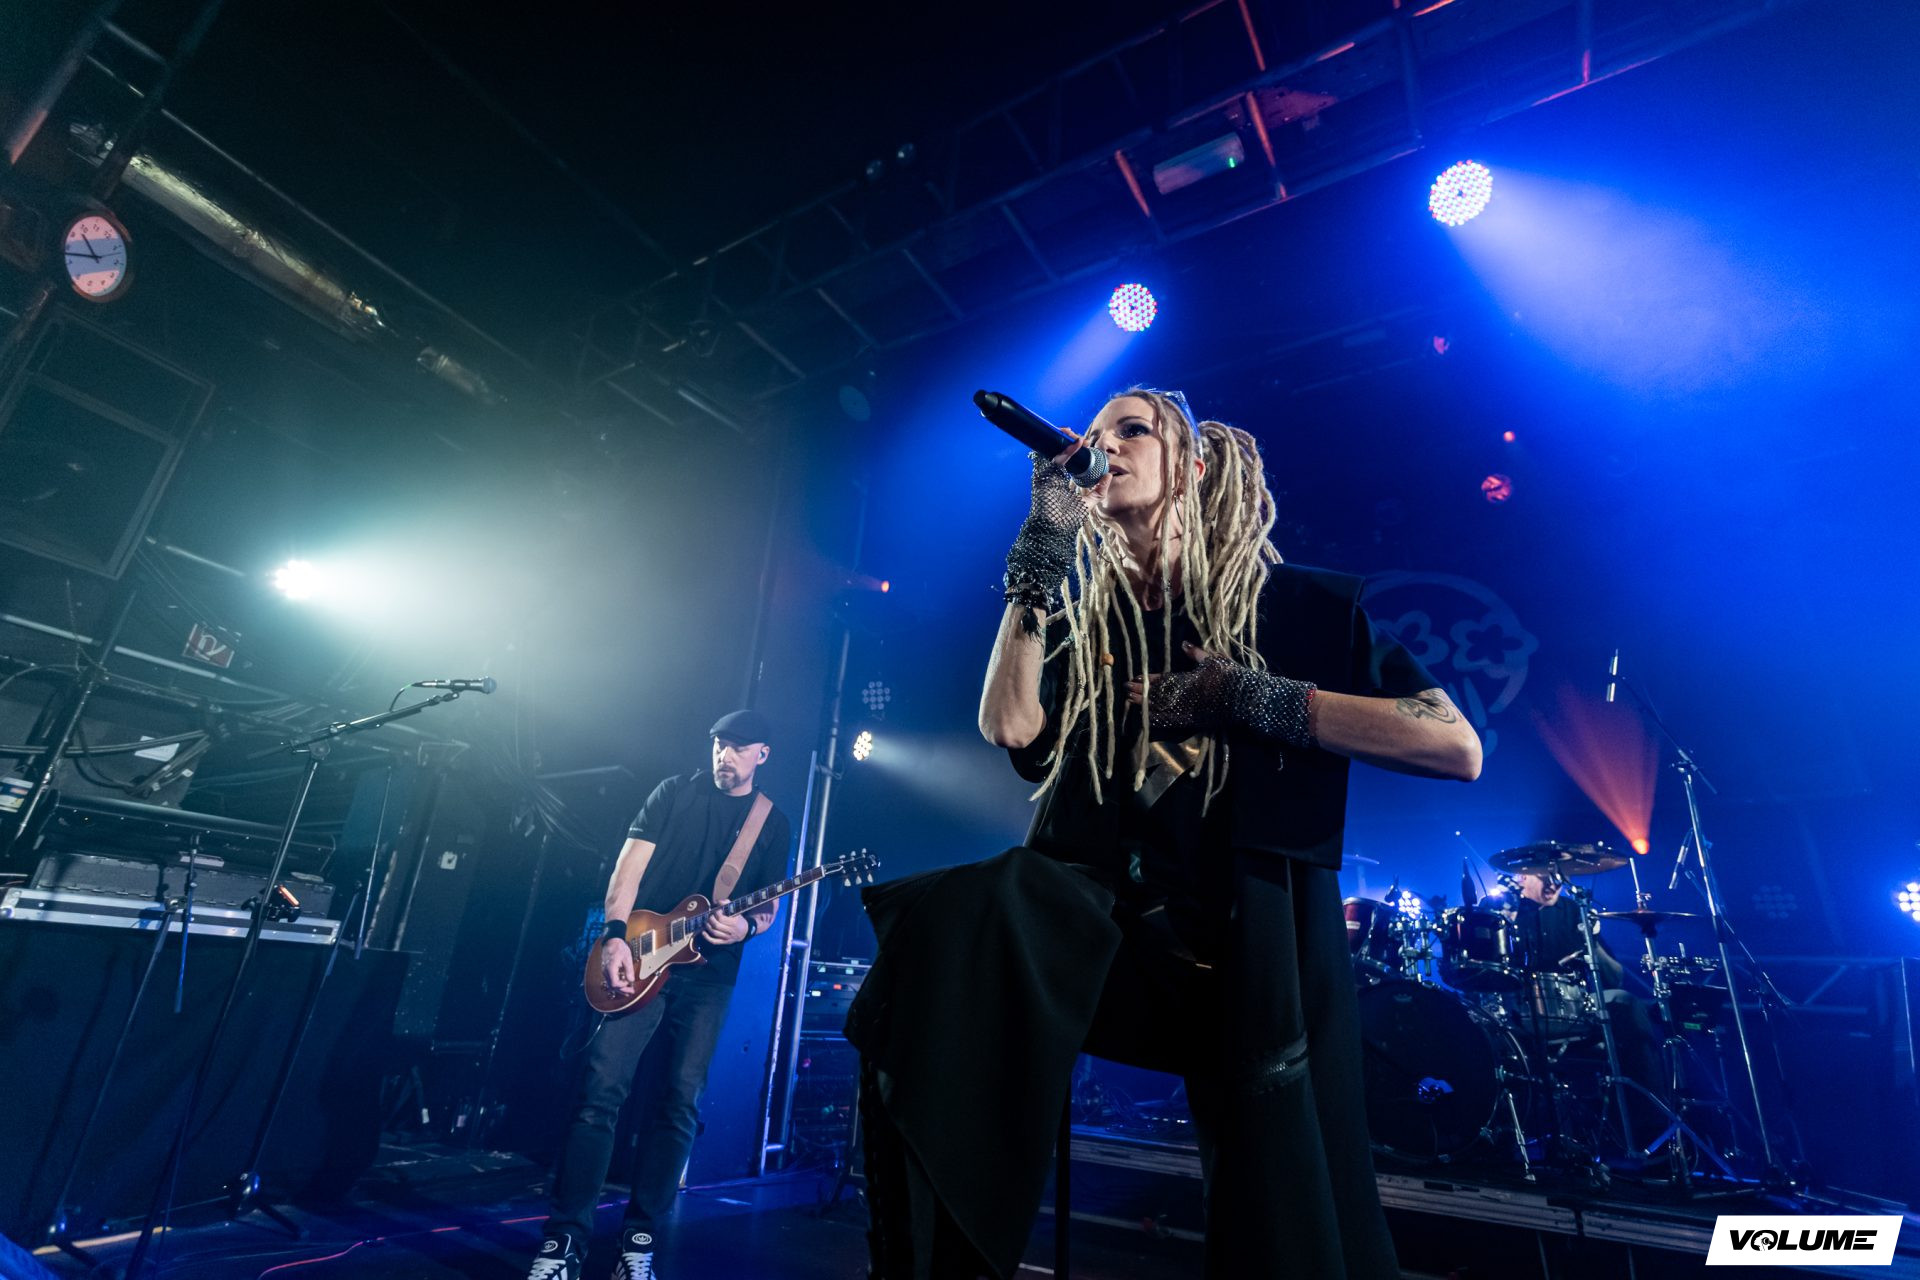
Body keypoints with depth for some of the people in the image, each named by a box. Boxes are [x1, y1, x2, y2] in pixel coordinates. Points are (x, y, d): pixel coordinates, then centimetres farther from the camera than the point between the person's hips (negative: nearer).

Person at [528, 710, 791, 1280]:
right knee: (600, 1089, -6)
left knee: (677, 1103, 3)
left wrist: (748, 925, -16)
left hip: (708, 975, 1)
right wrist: (616, 936, -15)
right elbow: (629, 865, -2)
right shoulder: (676, 792, 4)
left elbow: (769, 905, 7)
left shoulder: (774, 822, 7)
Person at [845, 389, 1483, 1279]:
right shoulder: (1081, 625, 15)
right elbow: (1012, 728, -6)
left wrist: (1255, 700, -10)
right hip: (1100, 916, 1)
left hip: (1252, 941, 0)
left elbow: (1458, 747, -1)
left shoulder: (1299, 603, 6)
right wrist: (1040, 555, -3)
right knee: (957, 913, -28)